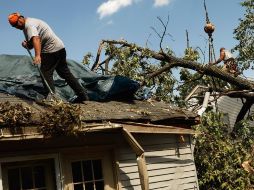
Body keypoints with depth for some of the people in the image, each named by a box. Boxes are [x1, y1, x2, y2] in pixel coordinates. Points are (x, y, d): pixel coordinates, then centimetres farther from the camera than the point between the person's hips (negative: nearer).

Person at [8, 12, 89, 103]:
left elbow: (36, 39, -32)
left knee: (46, 74, -8)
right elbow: (32, 44, 20)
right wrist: (26, 44, -3)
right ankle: (82, 94, 14)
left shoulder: (29, 25, -13)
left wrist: (37, 55, -44)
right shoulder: (29, 23, 20)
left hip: (51, 49, -10)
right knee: (65, 72, 12)